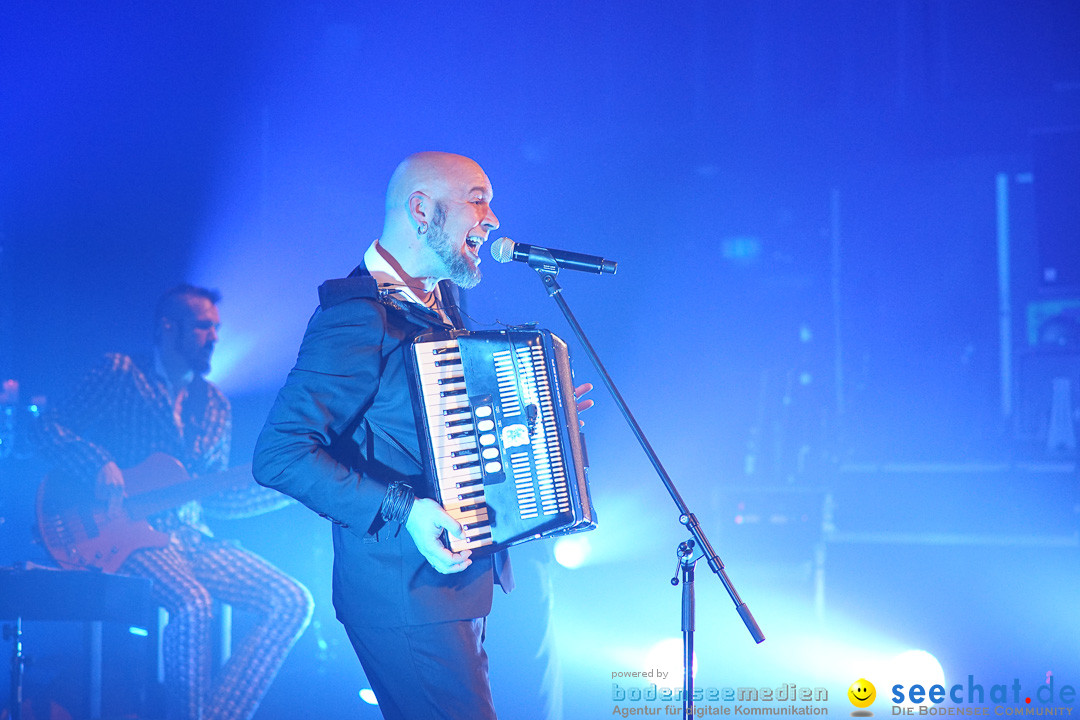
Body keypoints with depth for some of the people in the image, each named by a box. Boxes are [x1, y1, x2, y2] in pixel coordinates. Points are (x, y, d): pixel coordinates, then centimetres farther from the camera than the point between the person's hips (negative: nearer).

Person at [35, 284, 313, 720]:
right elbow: (52, 429, -3)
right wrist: (99, 464, -21)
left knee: (292, 602, -13)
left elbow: (212, 501, 15)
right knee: (193, 603, -36)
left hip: (189, 535, 6)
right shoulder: (119, 374, 3)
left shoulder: (215, 406, 19)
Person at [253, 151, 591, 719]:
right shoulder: (358, 315, -18)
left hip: (461, 581, 10)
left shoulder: (442, 302, 13)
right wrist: (400, 509, -29)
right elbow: (280, 454, -24)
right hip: (404, 595, -10)